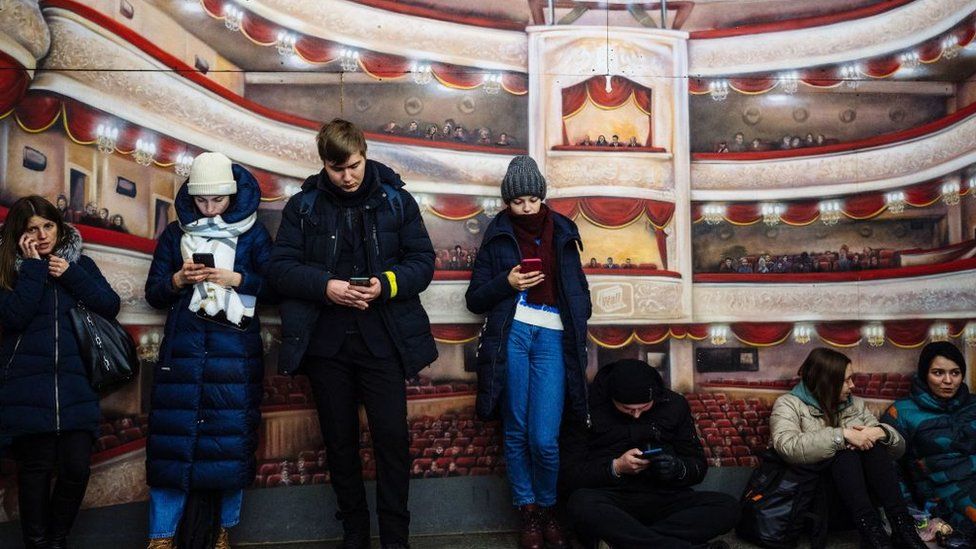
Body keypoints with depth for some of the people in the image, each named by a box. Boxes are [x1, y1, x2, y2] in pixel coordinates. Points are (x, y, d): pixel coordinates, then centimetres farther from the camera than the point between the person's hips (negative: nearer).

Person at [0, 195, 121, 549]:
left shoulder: (81, 263, 12)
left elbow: (110, 306, 0)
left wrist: (71, 274, -7)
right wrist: (33, 266, -9)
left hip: (76, 384, 1)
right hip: (28, 388, -1)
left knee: (76, 466, -3)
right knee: (35, 468, 3)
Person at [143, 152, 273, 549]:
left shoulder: (253, 233, 6)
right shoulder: (175, 233, 11)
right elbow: (153, 293, 10)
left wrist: (236, 279, -13)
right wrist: (178, 279, -9)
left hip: (236, 348, -1)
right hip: (183, 345, 1)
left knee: (232, 434, 0)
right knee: (173, 433, -1)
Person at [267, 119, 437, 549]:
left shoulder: (396, 200, 2)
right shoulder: (302, 205, 3)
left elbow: (423, 260, 1)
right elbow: (280, 267, -1)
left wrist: (387, 284, -17)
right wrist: (325, 287, -17)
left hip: (383, 338, -1)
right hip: (325, 340, 2)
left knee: (392, 437, 0)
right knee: (339, 439, 12)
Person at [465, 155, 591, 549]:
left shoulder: (562, 233, 14)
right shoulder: (498, 236, 10)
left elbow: (580, 294, 19)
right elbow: (475, 300, 8)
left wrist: (578, 341, 9)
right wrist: (507, 283, -9)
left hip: (553, 337, 0)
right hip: (511, 335, 0)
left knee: (544, 439, -7)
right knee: (516, 433, 3)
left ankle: (548, 509, 18)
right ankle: (528, 513, 21)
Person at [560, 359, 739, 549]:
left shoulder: (674, 405, 6)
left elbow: (698, 467, 11)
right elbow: (567, 473, -5)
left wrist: (677, 469, -12)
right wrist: (616, 468, -18)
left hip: (661, 499, 3)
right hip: (610, 501, -3)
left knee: (728, 507, -22)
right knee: (581, 504, -37)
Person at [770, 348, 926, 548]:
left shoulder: (856, 404, 13)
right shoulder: (789, 404, -5)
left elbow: (899, 447, 7)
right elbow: (788, 448, -25)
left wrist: (880, 432, -16)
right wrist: (842, 435, -29)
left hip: (860, 484, 5)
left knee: (874, 444, -21)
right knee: (845, 452, -30)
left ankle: (901, 525, -29)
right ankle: (871, 531, -41)